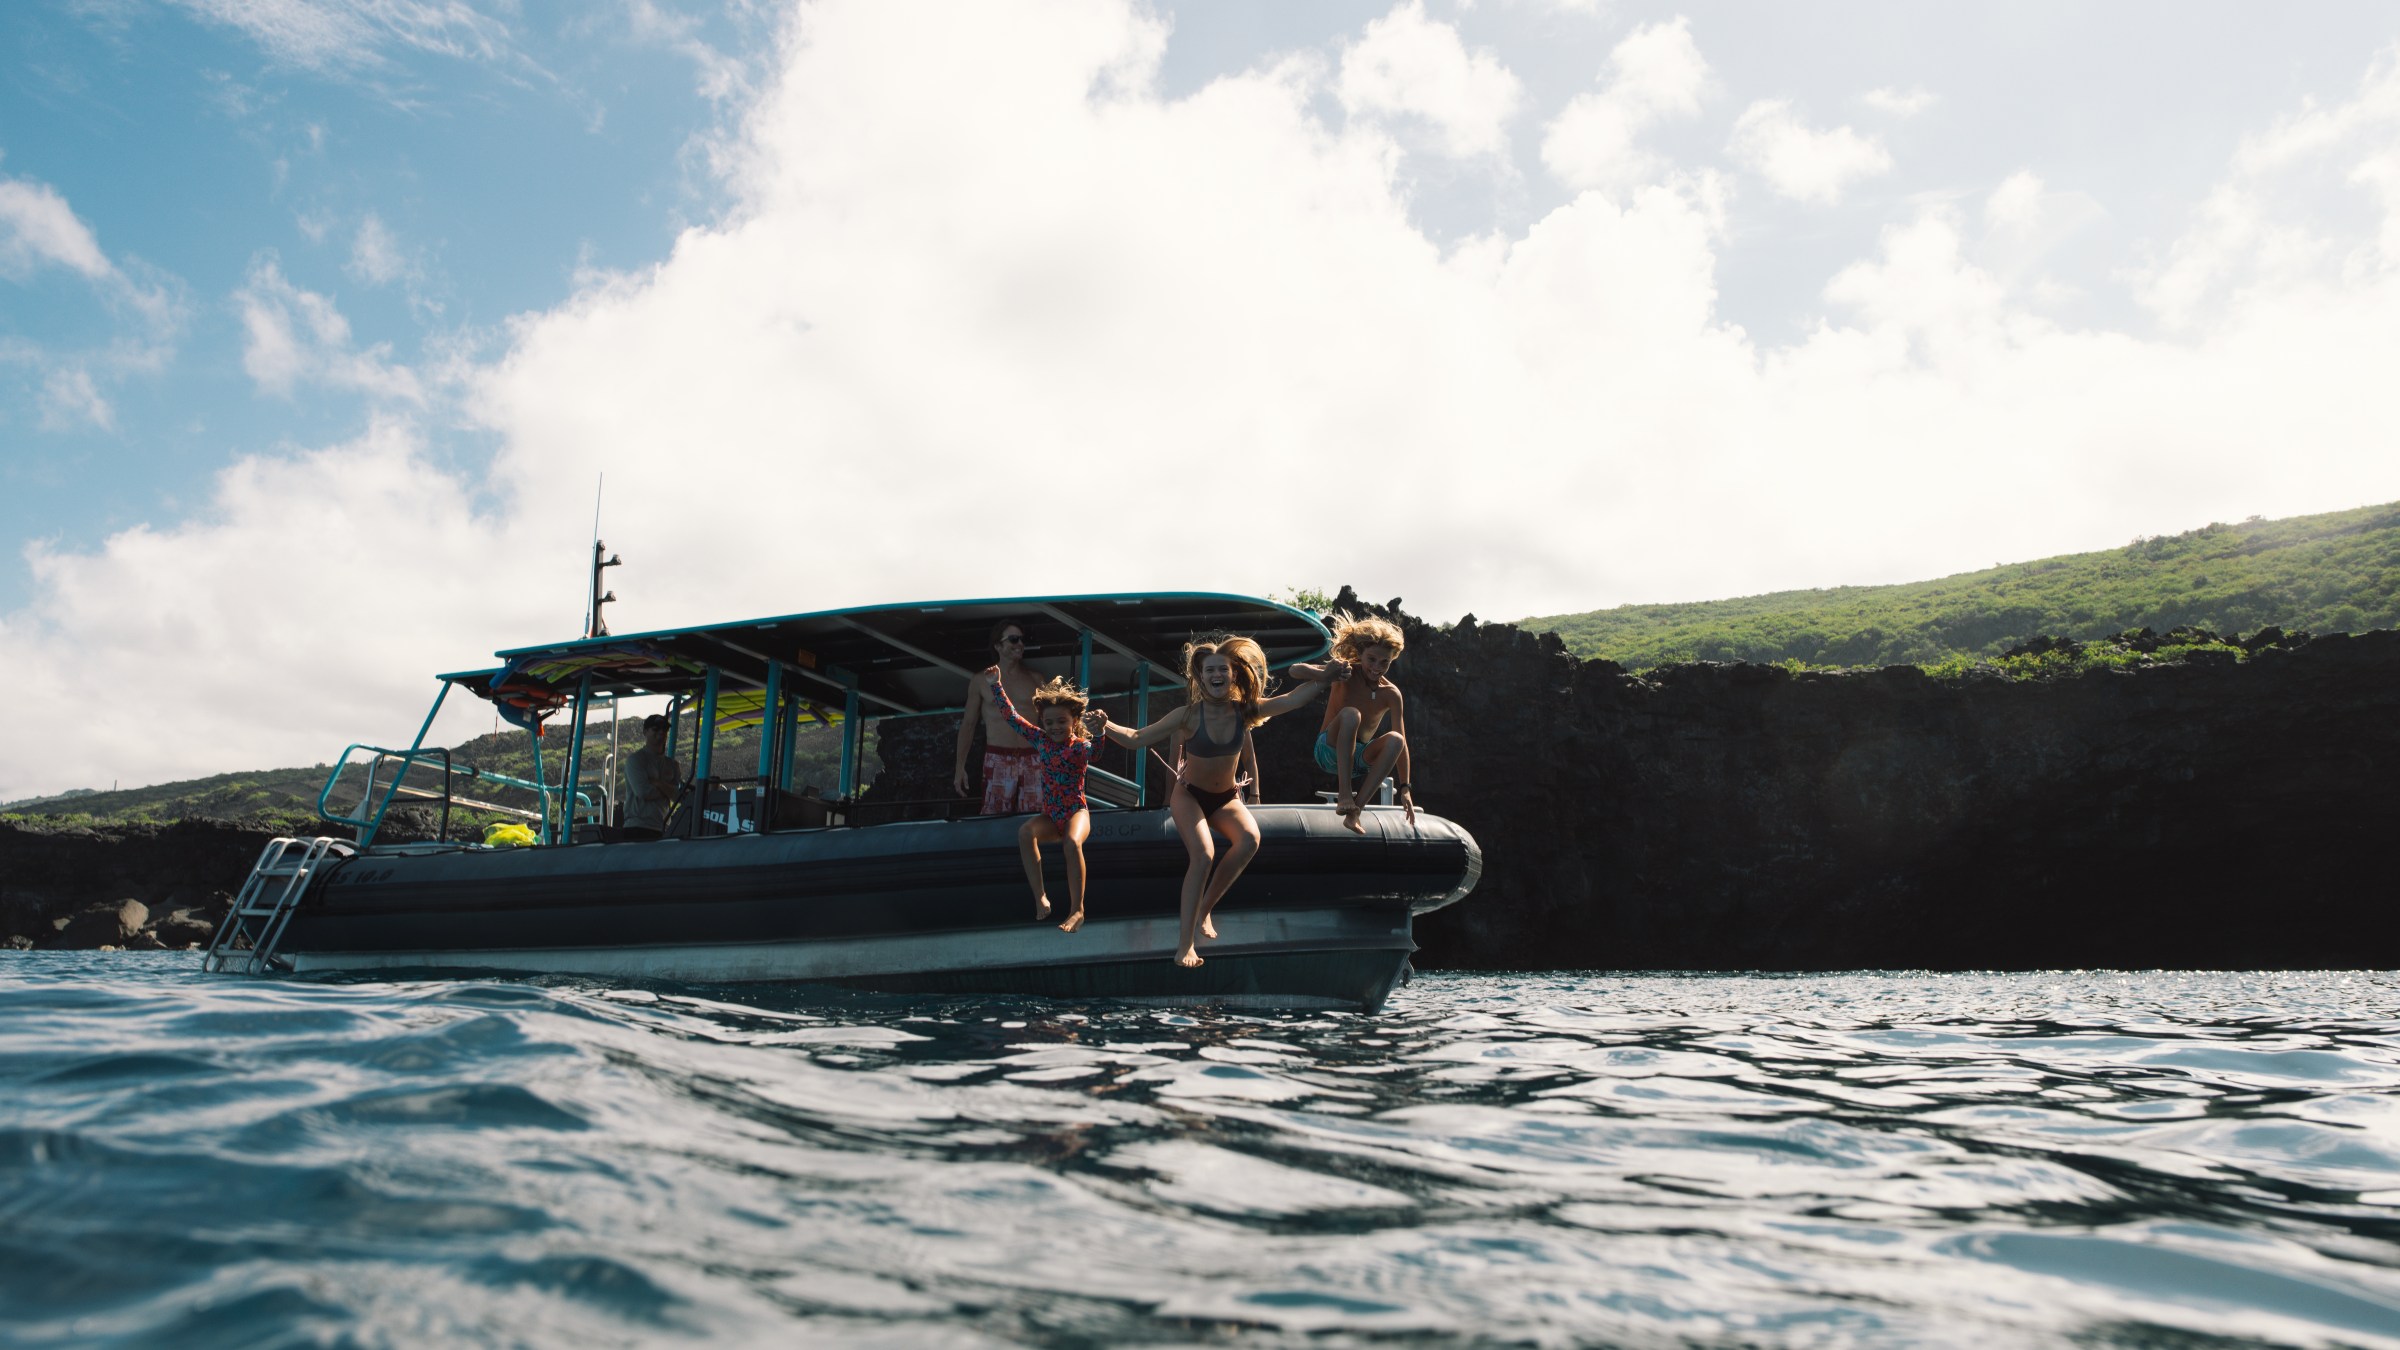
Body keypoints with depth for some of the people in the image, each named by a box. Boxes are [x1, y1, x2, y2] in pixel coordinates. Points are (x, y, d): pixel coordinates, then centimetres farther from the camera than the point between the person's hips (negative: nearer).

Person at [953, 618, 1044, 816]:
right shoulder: (981, 680, 7)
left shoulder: (1034, 680, 12)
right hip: (998, 760, -2)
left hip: (1031, 760, 2)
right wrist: (959, 767, 5)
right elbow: (968, 724, 10)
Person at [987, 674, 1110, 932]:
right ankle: (1040, 898, -22)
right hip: (1050, 816, 5)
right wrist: (996, 686, 10)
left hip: (1076, 812, -5)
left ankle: (1077, 910, -27)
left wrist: (1101, 730, -57)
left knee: (1072, 842, -36)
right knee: (1025, 832, -26)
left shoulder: (1080, 746, -12)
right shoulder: (1041, 739, 5)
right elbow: (1012, 716, 12)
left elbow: (1095, 751, -37)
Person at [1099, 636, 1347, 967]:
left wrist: (1326, 675, -24)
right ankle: (1185, 942, -21)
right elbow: (1136, 739, -18)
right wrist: (1106, 727, -35)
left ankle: (1203, 910, -9)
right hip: (1189, 794, -3)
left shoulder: (1245, 710, -11)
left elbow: (1297, 697, -11)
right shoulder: (1189, 715, -19)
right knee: (1204, 855, -29)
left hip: (1225, 798, 3)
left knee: (1249, 840, -28)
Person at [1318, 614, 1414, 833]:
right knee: (1351, 714, -33)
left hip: (1359, 759, 3)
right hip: (1330, 751, -3)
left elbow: (1402, 742, -5)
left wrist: (1404, 788, -10)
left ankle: (1354, 812, -32)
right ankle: (1344, 795, -40)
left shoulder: (1390, 693, -4)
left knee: (1395, 739, -28)